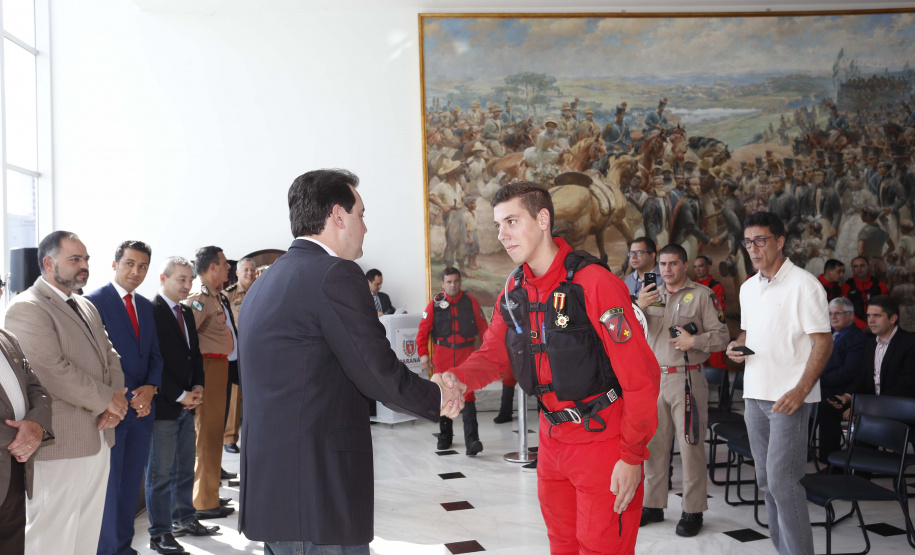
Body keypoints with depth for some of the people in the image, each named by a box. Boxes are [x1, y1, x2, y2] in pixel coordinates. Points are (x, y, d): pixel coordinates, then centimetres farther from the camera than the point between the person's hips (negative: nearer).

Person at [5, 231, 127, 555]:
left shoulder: (86, 307, 18)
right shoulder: (27, 308, -11)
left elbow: (110, 357, 16)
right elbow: (52, 371, -20)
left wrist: (116, 403, -3)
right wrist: (107, 400, -11)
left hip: (99, 438, 9)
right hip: (60, 443, -8)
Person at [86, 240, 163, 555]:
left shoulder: (145, 306, 13)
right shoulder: (94, 301, -9)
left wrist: (150, 388, -4)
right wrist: (123, 398, -16)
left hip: (141, 407, 6)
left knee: (131, 482, 13)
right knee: (109, 483, 1)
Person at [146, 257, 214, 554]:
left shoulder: (187, 312, 14)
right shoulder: (151, 312, -13)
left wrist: (197, 387, 5)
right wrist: (180, 395, -15)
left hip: (187, 403, 8)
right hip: (163, 405, -8)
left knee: (185, 467, 16)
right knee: (161, 471, 0)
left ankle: (185, 520, 29)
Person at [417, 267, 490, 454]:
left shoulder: (470, 302, 4)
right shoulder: (435, 304, 1)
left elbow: (483, 328, 7)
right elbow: (423, 331, 0)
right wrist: (423, 354, -10)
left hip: (465, 355, -1)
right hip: (442, 357, 1)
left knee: (467, 397, -10)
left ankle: (471, 441, -14)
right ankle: (445, 436, 28)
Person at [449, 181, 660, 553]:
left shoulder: (595, 283, -20)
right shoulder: (514, 289, 3)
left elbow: (640, 376, -20)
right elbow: (493, 355, 7)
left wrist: (633, 456, -17)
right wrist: (456, 380, -16)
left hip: (602, 443, -7)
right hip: (553, 437, 7)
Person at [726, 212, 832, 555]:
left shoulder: (803, 284, -10)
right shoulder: (748, 288, 12)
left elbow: (823, 342, -13)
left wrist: (801, 390, -21)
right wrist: (737, 346, 1)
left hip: (789, 397, -7)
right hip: (754, 394, 7)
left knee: (782, 480, -9)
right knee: (767, 480, 12)